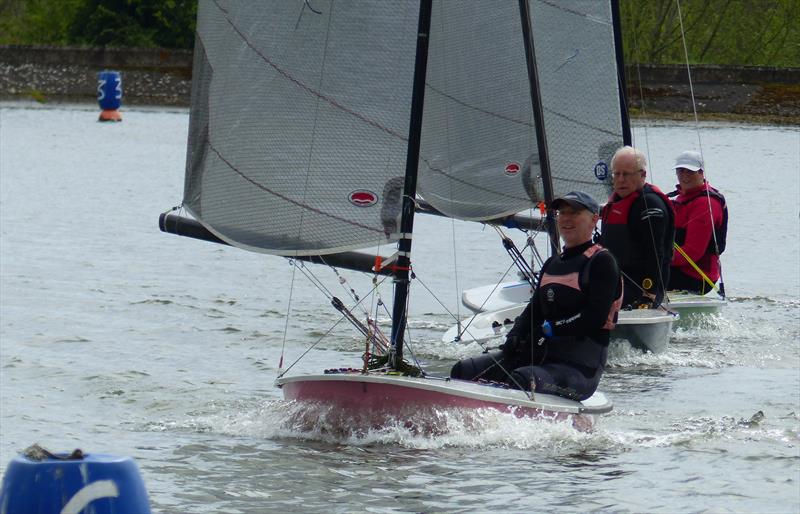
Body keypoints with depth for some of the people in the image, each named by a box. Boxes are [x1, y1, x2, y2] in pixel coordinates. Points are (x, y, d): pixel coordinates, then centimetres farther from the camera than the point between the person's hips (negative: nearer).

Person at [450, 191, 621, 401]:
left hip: (580, 366, -8)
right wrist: (514, 337, -4)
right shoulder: (552, 264, 21)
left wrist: (550, 329, -11)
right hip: (540, 354, 8)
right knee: (464, 371, -7)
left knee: (520, 381, -37)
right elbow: (533, 310, 16)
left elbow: (595, 318, -13)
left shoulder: (601, 262, -3)